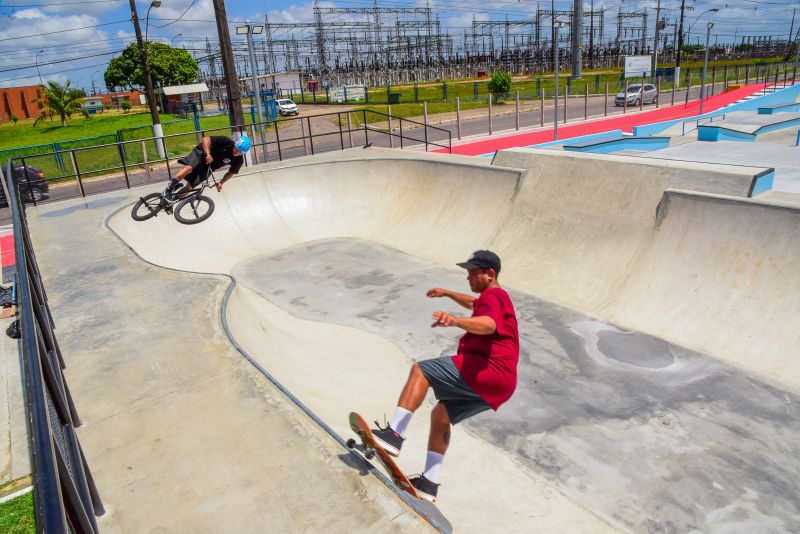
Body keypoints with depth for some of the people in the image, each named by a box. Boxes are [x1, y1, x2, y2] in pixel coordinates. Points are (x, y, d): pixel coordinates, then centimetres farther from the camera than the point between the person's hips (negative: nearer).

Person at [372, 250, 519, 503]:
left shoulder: (492, 295, -5)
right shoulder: (497, 297, 27)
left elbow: (488, 325, -30)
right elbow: (474, 304, 52)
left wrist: (455, 320, -47)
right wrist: (447, 293, 52)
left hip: (483, 370, -11)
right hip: (499, 384, 11)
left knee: (420, 370, -17)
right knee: (441, 414, 18)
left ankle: (393, 434, -28)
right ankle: (429, 484, 19)